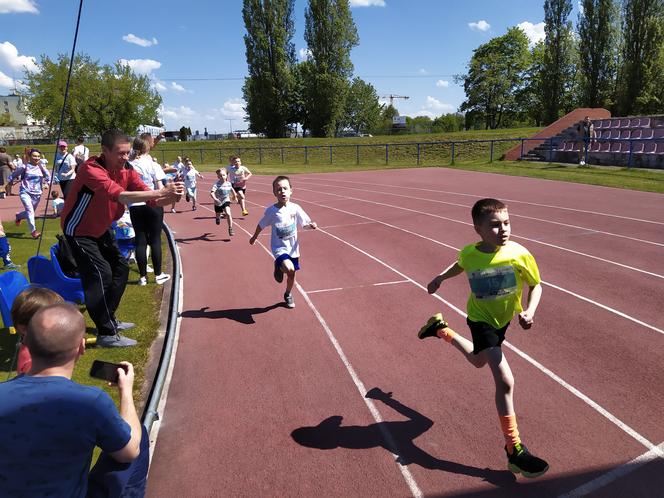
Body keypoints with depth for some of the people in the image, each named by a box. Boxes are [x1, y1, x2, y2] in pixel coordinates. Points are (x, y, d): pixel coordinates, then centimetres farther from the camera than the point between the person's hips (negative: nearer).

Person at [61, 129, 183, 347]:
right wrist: (160, 192, -49)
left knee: (120, 267, 12)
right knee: (100, 273, -16)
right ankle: (106, 334, -9)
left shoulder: (126, 169, -9)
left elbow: (149, 197, -15)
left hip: (101, 229, 8)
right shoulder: (91, 169, -30)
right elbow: (119, 196, -45)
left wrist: (170, 196, -36)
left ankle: (108, 319, 27)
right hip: (79, 231, -8)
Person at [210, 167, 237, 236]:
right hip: (218, 202, -1)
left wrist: (234, 196, 30)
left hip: (226, 201, 1)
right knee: (218, 215, 21)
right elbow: (212, 193, -34)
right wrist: (215, 199, -52)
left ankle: (230, 229, -11)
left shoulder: (228, 183, -8)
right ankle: (218, 217, 60)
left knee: (228, 214, -22)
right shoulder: (217, 184, -21)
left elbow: (232, 190, 15)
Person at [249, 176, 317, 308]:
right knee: (289, 268, -29)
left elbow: (305, 223, 0)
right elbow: (261, 225, 3)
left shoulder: (295, 208, -10)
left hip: (293, 248, 3)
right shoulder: (271, 211, -13)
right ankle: (278, 267, 7)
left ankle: (288, 295, 45)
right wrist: (254, 237, 16)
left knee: (291, 274, 16)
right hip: (279, 247, -3)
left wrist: (311, 225, -23)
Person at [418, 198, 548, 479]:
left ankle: (440, 329, 55)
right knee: (505, 381, -16)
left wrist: (529, 312, -27)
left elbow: (536, 285, -12)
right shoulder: (469, 254, -22)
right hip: (481, 319, -3)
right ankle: (514, 451, -6)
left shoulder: (519, 254, -25)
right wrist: (440, 278, 4)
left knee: (478, 360, 29)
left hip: (503, 318, 4)